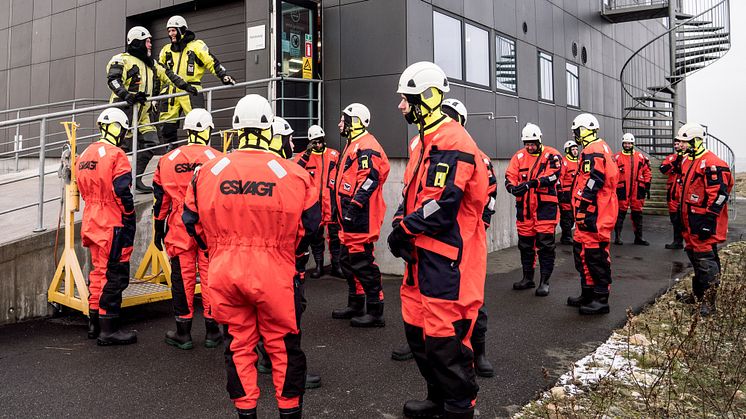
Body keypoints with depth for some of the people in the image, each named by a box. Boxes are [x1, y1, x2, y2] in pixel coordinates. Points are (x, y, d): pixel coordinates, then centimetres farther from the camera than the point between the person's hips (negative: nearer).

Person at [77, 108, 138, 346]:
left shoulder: (85, 155, 13)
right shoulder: (116, 155, -15)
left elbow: (84, 190, 18)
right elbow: (123, 193, -19)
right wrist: (130, 220, -8)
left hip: (92, 222, 9)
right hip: (113, 226, -9)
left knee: (98, 271, 18)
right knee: (114, 275, -3)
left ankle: (94, 324, 28)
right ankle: (108, 330, 2)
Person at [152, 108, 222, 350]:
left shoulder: (167, 160, 4)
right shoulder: (219, 160, -3)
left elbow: (160, 200, 9)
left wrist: (158, 229, 17)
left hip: (179, 230, 1)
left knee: (182, 278, 8)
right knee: (210, 276, 7)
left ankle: (183, 332, 16)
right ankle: (212, 331, 17)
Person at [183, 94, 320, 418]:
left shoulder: (207, 172, -1)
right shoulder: (293, 173, -6)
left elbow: (192, 222, 8)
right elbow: (310, 224, 0)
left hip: (224, 271, 2)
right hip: (274, 273, -2)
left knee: (238, 344, 17)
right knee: (283, 344, 14)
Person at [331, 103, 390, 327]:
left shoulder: (366, 147, -13)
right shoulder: (353, 145, 21)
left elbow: (369, 179, -23)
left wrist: (353, 206, -26)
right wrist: (342, 208, 25)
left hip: (360, 218, -11)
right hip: (350, 218, 11)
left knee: (362, 262, -8)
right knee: (348, 260, 17)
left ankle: (375, 312, -1)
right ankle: (356, 305, 28)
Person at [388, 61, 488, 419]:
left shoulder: (452, 142, -16)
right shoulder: (423, 140, 16)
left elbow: (443, 205, -22)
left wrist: (405, 228, -10)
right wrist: (400, 223, 0)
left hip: (447, 258, -10)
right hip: (423, 254, 10)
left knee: (444, 336, -3)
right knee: (417, 327, 17)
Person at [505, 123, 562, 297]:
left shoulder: (551, 155, -4)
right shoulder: (519, 156, 8)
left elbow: (553, 174, -19)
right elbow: (509, 176, 0)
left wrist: (531, 183, -31)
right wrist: (513, 187, -23)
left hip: (545, 206, -4)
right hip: (524, 207, 5)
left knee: (545, 244, -3)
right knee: (525, 244, 13)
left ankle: (545, 281, 6)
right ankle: (528, 278, 28)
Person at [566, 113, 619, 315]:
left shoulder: (592, 152, -13)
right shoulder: (602, 148, 20)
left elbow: (591, 185, -21)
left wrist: (582, 211, -19)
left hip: (594, 216, -11)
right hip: (601, 213, 11)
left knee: (595, 255, -5)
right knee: (583, 251, 16)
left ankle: (600, 300, 2)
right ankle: (588, 295, 26)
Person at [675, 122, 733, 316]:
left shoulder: (711, 164, -17)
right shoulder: (689, 161, 15)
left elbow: (719, 194, -22)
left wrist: (708, 220, -23)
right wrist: (682, 212, 25)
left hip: (704, 223, -10)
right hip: (691, 222, 10)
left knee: (706, 260, -7)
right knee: (694, 255, 17)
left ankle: (708, 302, -2)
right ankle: (698, 294, 30)